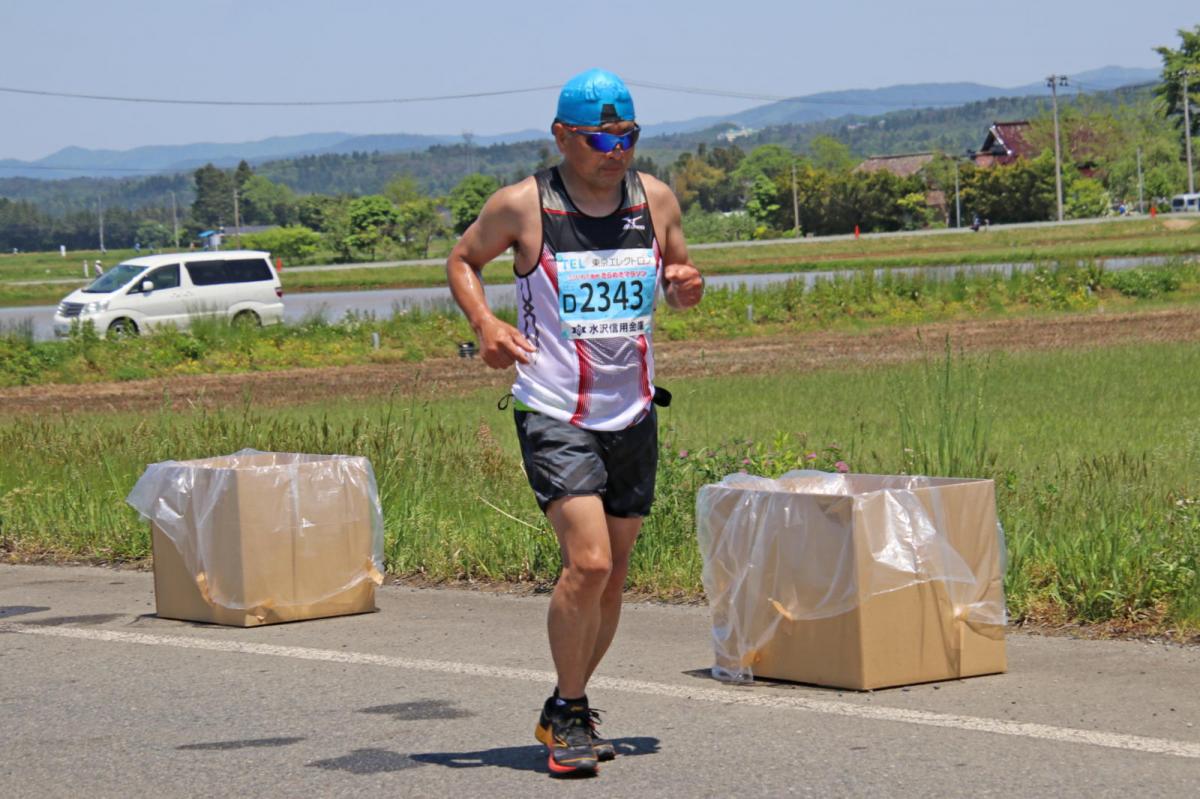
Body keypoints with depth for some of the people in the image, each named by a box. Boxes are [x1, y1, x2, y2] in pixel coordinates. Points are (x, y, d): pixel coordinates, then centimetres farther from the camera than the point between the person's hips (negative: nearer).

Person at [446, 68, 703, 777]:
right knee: (588, 562, -18)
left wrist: (687, 285, -7)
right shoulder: (522, 205, -6)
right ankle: (568, 715, 0)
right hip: (554, 416, -5)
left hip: (633, 417, 5)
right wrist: (485, 324, -9)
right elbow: (463, 260, 9)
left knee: (612, 575, 9)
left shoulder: (655, 199, 4)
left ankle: (568, 710, 27)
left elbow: (679, 279, 18)